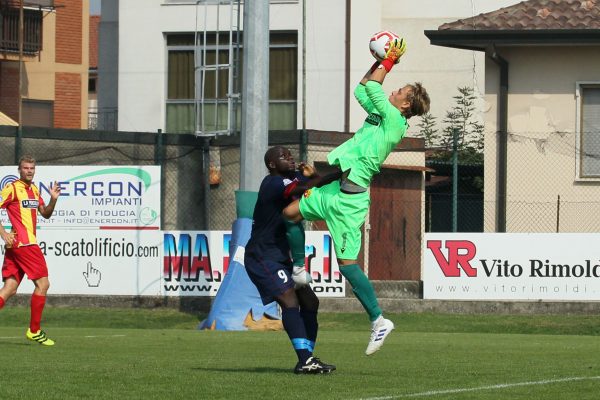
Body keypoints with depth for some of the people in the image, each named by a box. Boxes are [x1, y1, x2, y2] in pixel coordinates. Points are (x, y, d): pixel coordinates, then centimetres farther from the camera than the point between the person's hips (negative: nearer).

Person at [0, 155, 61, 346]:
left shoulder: (34, 189, 17)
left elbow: (45, 214, 23)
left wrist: (53, 200, 3)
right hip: (23, 243, -8)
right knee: (42, 284, -6)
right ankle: (34, 331, 0)